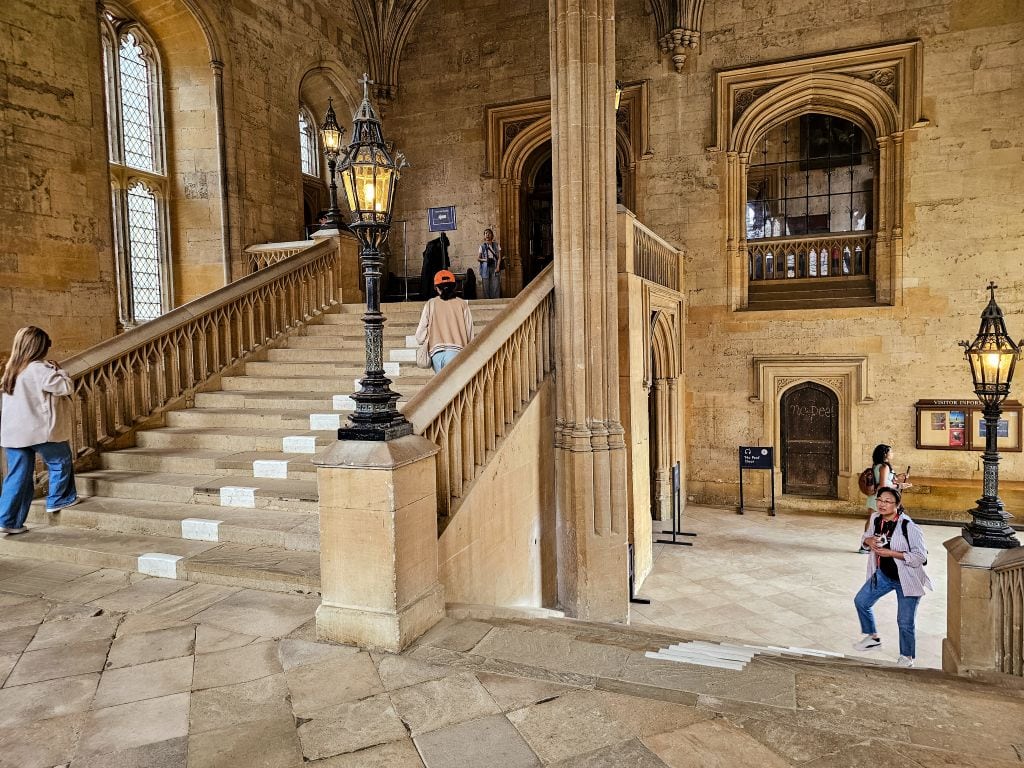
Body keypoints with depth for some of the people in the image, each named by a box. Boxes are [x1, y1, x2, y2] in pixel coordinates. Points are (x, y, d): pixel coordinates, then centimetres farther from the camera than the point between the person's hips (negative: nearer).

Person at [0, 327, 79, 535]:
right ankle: (57, 500, 25)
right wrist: (58, 370, -1)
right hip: (40, 431, -7)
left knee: (18, 475, 11)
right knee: (60, 462, 16)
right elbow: (65, 387, -17)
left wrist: (51, 371, 11)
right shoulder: (39, 369, -16)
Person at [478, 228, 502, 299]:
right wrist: (485, 260, -10)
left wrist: (498, 267, -8)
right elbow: (478, 258, 8)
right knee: (486, 286, -2)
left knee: (496, 285, -7)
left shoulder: (496, 245, 9)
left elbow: (499, 257, 6)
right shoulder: (482, 246, 8)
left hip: (494, 267, 0)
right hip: (485, 268, 0)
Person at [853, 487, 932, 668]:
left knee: (905, 623, 1)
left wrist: (892, 553, -27)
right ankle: (872, 637, 35)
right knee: (861, 601, 12)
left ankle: (907, 657, 26)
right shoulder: (876, 519, -6)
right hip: (883, 574, 7)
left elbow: (920, 556, -22)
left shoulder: (909, 526, -26)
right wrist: (869, 540, -11)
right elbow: (866, 536, 13)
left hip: (906, 580, -7)